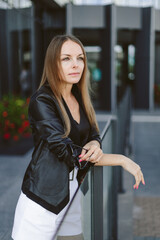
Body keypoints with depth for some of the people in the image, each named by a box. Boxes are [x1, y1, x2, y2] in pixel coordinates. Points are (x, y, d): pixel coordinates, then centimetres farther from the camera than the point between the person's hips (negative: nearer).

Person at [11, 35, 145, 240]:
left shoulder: (79, 97, 6)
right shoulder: (42, 101, -17)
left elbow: (94, 134, 11)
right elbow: (68, 152, -21)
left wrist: (94, 145, -15)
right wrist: (122, 160, -16)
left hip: (72, 195, 6)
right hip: (43, 198, -6)